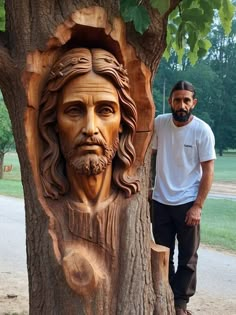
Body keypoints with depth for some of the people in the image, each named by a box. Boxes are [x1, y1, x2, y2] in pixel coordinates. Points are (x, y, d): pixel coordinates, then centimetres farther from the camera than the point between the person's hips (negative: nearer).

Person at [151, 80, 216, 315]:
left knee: (187, 257, 7)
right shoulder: (159, 123, -2)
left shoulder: (202, 130, -12)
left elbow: (208, 171, -10)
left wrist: (198, 206, -15)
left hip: (187, 203, -3)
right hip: (160, 201, 3)